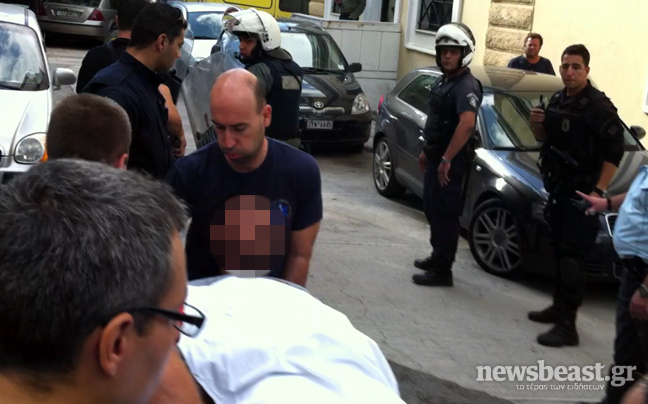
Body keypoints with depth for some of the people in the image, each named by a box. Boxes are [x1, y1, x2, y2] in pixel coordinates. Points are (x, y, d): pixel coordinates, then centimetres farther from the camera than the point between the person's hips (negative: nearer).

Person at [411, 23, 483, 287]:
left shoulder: (466, 86, -19)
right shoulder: (442, 81, 13)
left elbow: (467, 124, -32)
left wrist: (446, 159, -32)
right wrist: (426, 151, 23)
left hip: (450, 160, -10)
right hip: (436, 156, 10)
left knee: (445, 213, -5)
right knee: (431, 208, 18)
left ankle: (442, 270, 1)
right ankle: (437, 257, 31)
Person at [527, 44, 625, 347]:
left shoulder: (598, 106, -15)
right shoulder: (557, 100, 10)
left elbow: (614, 153, -17)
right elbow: (546, 139, 21)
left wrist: (598, 192, -23)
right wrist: (537, 125, -2)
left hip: (582, 193, -8)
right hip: (558, 188, 8)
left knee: (571, 256, -10)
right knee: (558, 250, 15)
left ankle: (567, 325, -7)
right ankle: (559, 307, 29)